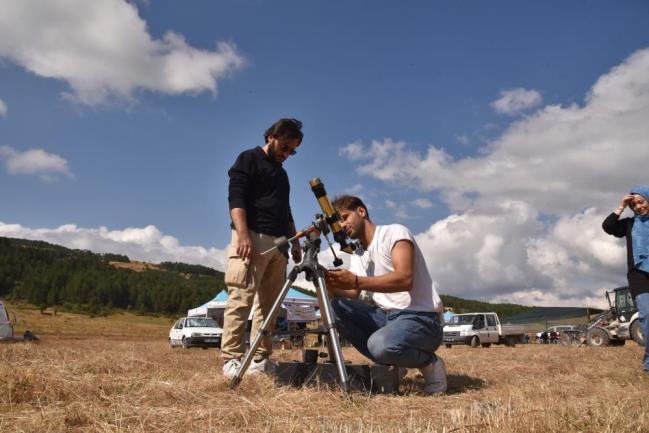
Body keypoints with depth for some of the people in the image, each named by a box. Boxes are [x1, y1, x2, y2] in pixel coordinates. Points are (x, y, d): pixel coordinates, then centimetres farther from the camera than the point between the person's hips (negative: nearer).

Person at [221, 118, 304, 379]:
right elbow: (236, 198, -9)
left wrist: (295, 242, 20)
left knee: (269, 303, 3)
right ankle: (232, 360, -12)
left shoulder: (281, 172, 26)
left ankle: (260, 360, 5)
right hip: (252, 238, -8)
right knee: (241, 299, -13)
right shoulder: (249, 159, 3)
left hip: (277, 243, 8)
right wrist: (243, 235, -22)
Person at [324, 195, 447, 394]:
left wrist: (356, 281, -32)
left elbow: (405, 279, -24)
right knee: (337, 307, -10)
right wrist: (327, 282, -17)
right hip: (385, 316, 8)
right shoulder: (357, 254, 15)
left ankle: (430, 363, -2)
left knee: (381, 344, -35)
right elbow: (351, 295, 2)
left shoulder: (394, 232, -8)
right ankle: (391, 363, 0)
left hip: (421, 318, -7)